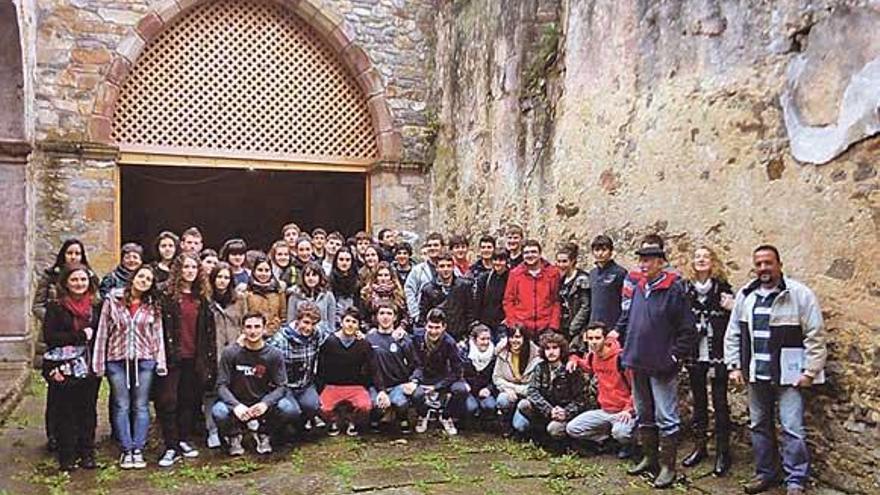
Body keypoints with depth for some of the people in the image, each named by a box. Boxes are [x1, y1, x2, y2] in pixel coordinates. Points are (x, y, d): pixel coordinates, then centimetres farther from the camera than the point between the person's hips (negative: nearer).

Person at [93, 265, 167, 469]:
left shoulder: (152, 306, 5)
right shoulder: (113, 300, 0)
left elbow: (158, 335, 6)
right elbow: (102, 331, 1)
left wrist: (160, 363, 0)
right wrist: (99, 363, -1)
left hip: (144, 360, 1)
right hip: (117, 360, -1)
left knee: (141, 406, 4)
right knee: (121, 406, 3)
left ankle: (138, 450, 11)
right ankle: (127, 450, 10)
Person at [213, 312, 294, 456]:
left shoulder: (274, 354, -7)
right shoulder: (230, 353, -9)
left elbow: (281, 386, -8)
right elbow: (221, 385, -11)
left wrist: (265, 403, -28)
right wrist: (236, 405, -30)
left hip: (262, 403, 1)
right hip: (236, 403, -1)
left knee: (287, 409, -27)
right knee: (218, 412, -33)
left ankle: (263, 434, 7)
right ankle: (233, 437, 5)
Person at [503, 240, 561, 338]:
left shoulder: (552, 273, 5)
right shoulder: (515, 273, 5)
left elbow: (556, 301, 5)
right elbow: (508, 300, 7)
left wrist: (554, 325, -3)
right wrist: (512, 324, -2)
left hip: (545, 328, 0)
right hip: (521, 328, 0)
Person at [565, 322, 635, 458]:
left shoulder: (620, 357, -19)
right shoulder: (592, 356, 2)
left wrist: (629, 409, -22)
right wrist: (574, 359, 9)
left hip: (623, 411, -6)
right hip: (604, 411, 6)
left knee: (620, 432, -36)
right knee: (572, 429, -4)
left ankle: (627, 445, 3)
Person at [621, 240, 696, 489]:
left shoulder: (674, 289, -11)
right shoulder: (638, 288, 8)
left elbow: (688, 329, -12)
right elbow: (627, 319, 18)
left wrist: (675, 357, -13)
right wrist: (627, 348, 12)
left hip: (662, 366, -7)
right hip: (638, 364, 7)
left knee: (666, 418, 0)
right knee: (644, 415, 17)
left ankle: (667, 466, 9)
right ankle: (649, 458, 30)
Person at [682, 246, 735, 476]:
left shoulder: (722, 288, -4)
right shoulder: (686, 289, 4)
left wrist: (731, 309, -21)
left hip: (717, 355, -3)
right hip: (694, 355, 3)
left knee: (719, 402, 2)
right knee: (698, 401, 14)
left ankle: (722, 451, 11)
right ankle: (699, 446, 25)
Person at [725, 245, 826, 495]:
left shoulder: (800, 294, -8)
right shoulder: (745, 296, 7)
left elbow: (815, 336, -8)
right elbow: (733, 333, 13)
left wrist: (810, 371, -10)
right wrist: (734, 366, 9)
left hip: (789, 375, -5)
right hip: (756, 374, 5)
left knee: (792, 428, -4)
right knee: (759, 426, 13)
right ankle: (765, 474, 27)